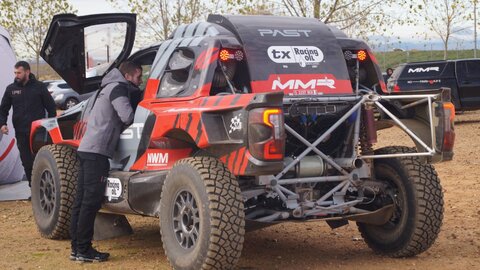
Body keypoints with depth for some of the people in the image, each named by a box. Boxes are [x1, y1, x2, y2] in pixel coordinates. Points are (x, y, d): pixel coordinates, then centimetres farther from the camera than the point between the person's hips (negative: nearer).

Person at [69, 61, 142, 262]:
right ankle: (83, 250, -9)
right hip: (97, 151, -10)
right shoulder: (118, 88, -5)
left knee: (82, 200, 8)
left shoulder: (111, 88, 25)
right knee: (91, 202, -9)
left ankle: (77, 247, 11)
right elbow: (127, 116, -17)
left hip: (87, 148, 10)